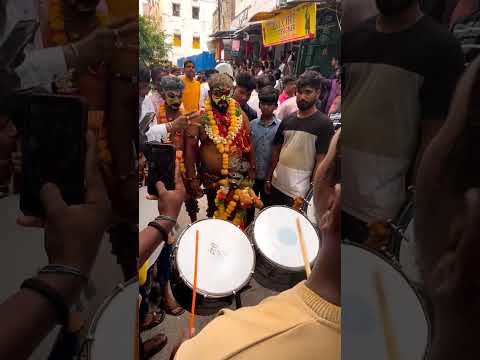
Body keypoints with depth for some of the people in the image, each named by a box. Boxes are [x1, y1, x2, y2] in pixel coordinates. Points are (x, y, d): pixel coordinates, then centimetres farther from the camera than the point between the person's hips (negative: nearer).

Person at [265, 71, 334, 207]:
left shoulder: (324, 124, -10)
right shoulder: (287, 120, 6)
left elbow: (321, 161, -12)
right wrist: (268, 178, 10)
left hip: (298, 192, -5)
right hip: (277, 184, 6)